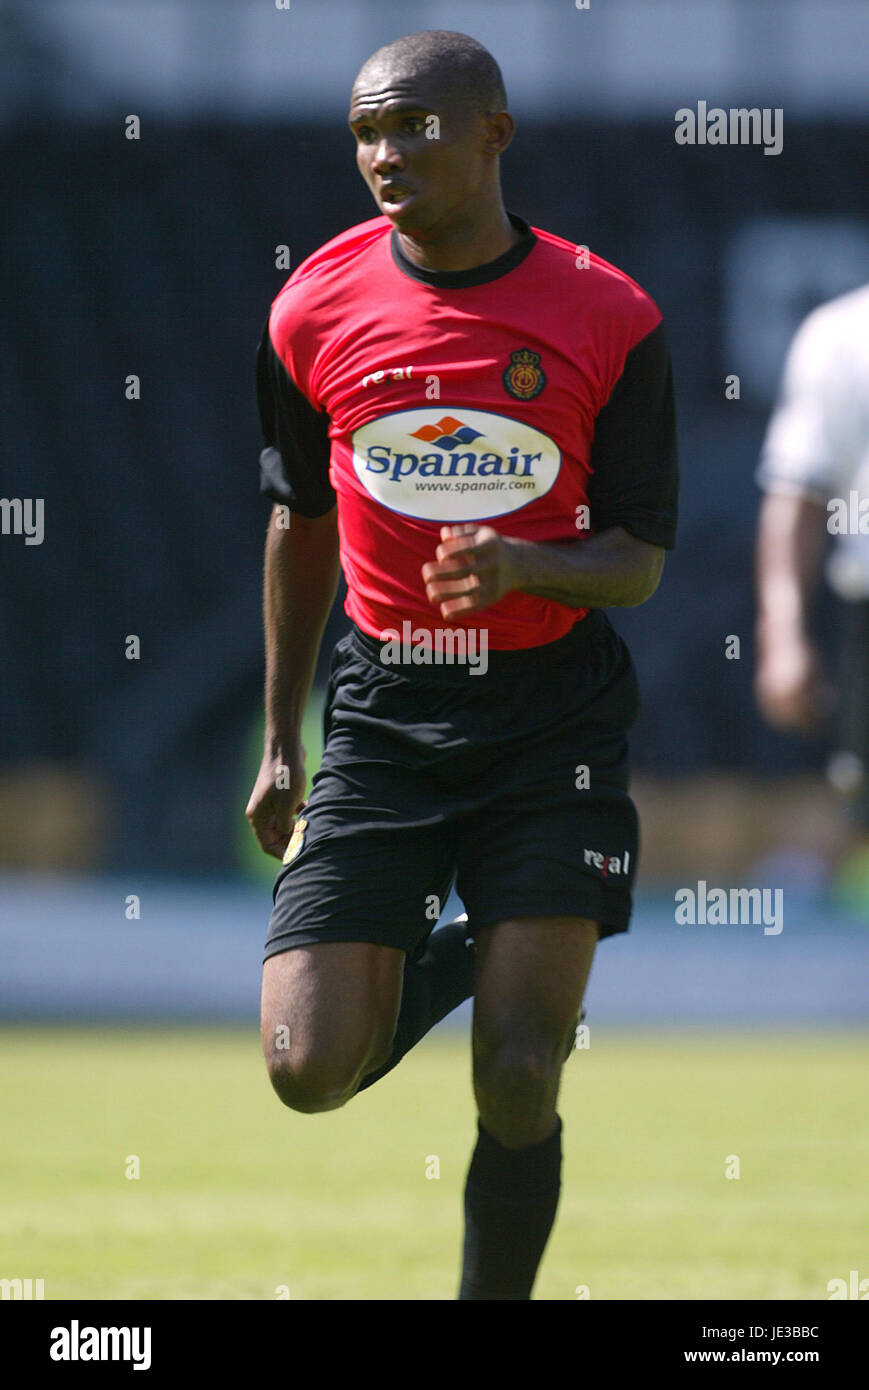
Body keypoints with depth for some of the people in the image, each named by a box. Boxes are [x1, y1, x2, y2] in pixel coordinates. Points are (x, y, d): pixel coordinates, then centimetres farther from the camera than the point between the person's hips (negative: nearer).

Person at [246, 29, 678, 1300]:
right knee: (310, 1071, -9)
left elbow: (639, 561, -2)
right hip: (385, 713, 2)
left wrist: (524, 564, -24)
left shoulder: (608, 320, -6)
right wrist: (279, 744, 16)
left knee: (518, 1082, -7)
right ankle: (438, 959, 23)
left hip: (554, 722, -2)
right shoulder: (316, 309, 0)